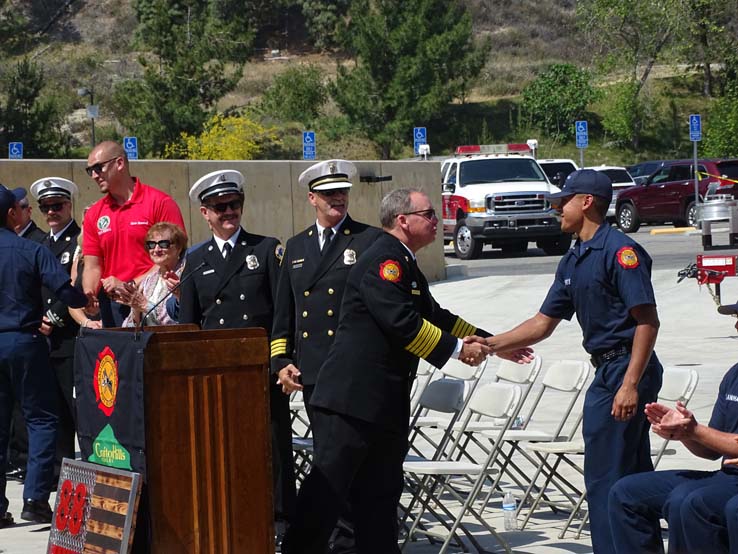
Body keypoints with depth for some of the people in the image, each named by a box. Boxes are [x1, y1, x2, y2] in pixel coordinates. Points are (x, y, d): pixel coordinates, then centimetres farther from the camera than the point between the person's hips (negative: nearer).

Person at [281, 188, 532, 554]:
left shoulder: (403, 264, 19)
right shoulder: (384, 259, -14)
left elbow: (435, 317, 24)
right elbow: (402, 322, -22)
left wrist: (492, 344, 20)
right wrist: (457, 349, -14)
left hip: (384, 404, 10)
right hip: (351, 398, -10)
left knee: (379, 496, 12)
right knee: (327, 491, -6)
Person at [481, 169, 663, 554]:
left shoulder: (620, 250, -14)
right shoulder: (573, 261, 14)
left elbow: (647, 321, -18)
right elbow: (543, 324, 19)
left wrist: (631, 384, -23)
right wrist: (489, 345, 12)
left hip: (625, 371, -9)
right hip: (608, 371, 9)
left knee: (605, 477, -6)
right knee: (633, 475, 15)